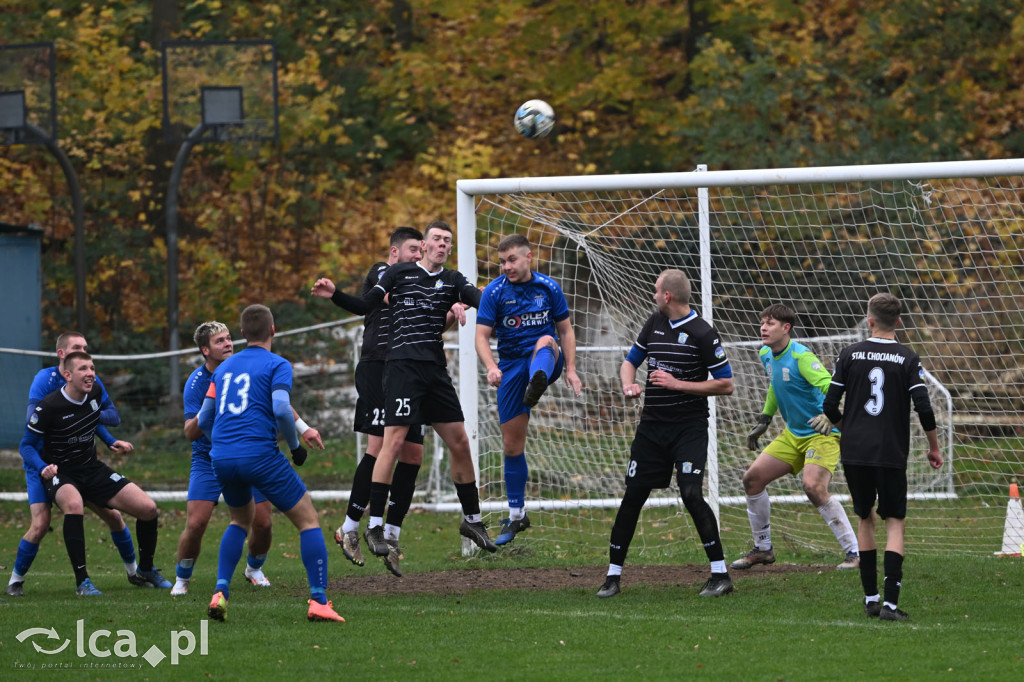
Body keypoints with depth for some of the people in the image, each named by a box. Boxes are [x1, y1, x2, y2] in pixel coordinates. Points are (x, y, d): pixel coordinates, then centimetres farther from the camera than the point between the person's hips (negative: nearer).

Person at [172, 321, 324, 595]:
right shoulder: (196, 383, -15)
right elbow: (190, 433, -18)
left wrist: (303, 428, 11)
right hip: (208, 458, -2)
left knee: (262, 522, -5)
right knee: (195, 523, -15)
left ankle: (254, 568, 25)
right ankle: (182, 580, 7)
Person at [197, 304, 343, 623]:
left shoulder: (224, 367, 19)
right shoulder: (277, 365, 1)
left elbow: (203, 420, 20)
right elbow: (281, 409, -15)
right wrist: (295, 445, 1)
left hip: (221, 457, 6)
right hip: (259, 453, -6)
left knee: (241, 520, 29)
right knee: (308, 519, 5)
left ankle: (221, 592, 11)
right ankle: (318, 601, -7)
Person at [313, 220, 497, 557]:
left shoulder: (453, 280, 13)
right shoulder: (399, 273, 5)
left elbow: (482, 301, -4)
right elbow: (364, 306, 7)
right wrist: (334, 294, -8)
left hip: (436, 370, 5)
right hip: (403, 364, -5)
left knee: (460, 443, 7)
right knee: (393, 441, -13)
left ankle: (472, 520, 21)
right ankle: (374, 526, -11)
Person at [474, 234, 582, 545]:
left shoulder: (549, 287, 1)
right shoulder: (494, 292, -3)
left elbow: (565, 331, 9)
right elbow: (482, 336, -9)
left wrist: (571, 369, -1)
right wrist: (491, 367, -26)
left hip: (546, 360, -1)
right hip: (511, 365, 1)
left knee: (545, 341, -37)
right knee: (512, 444, 1)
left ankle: (537, 385, -72)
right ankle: (516, 515, 16)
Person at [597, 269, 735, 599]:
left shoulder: (702, 333, -10)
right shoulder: (655, 323, 10)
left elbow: (726, 385, -10)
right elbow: (630, 361, 21)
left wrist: (678, 384, -15)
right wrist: (629, 385, -3)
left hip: (689, 427, -6)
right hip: (652, 425, 6)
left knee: (691, 494, -18)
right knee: (632, 497, 4)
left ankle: (720, 574, -10)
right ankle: (613, 575, 12)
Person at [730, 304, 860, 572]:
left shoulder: (801, 356, -22)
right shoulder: (766, 356, 5)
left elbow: (830, 387, -34)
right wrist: (763, 422, 26)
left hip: (822, 434, -9)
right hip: (793, 435, 9)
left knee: (813, 486, -28)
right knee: (752, 478, 3)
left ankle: (854, 552, -19)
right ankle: (762, 549, 19)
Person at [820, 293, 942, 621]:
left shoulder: (850, 354, 0)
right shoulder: (908, 359, -4)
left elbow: (830, 405, 0)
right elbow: (924, 409, -10)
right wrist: (934, 448, 5)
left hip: (854, 450, 2)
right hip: (891, 455, -2)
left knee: (865, 519, 17)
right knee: (895, 522, 4)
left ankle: (870, 598, 17)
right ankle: (890, 603, -9)